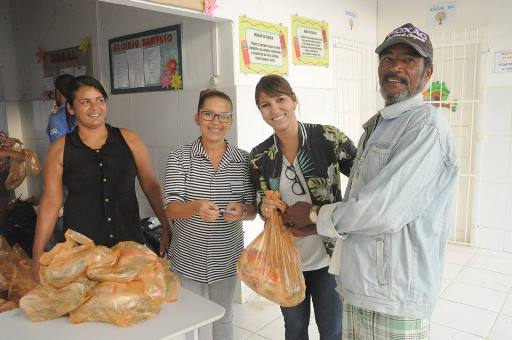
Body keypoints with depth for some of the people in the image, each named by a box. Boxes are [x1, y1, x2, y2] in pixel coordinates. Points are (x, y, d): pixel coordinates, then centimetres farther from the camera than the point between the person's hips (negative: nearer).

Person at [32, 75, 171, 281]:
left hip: (129, 240, 1)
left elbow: (151, 186, 3)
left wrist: (168, 229, 1)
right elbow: (51, 202, 1)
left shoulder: (129, 140, 0)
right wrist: (37, 256, 1)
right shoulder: (60, 149, -1)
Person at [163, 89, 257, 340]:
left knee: (224, 319, 23)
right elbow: (171, 209, -15)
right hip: (188, 260, -1)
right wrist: (195, 207, -36)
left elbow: (252, 211, -2)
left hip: (227, 259, 2)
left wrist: (241, 211, -25)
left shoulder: (243, 159, -5)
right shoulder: (179, 157, -9)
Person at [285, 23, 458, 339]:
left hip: (394, 300, -8)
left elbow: (384, 210, -25)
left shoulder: (427, 124, -16)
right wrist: (315, 224, 1)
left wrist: (315, 216, -11)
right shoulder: (374, 124, 12)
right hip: (359, 287, 8)